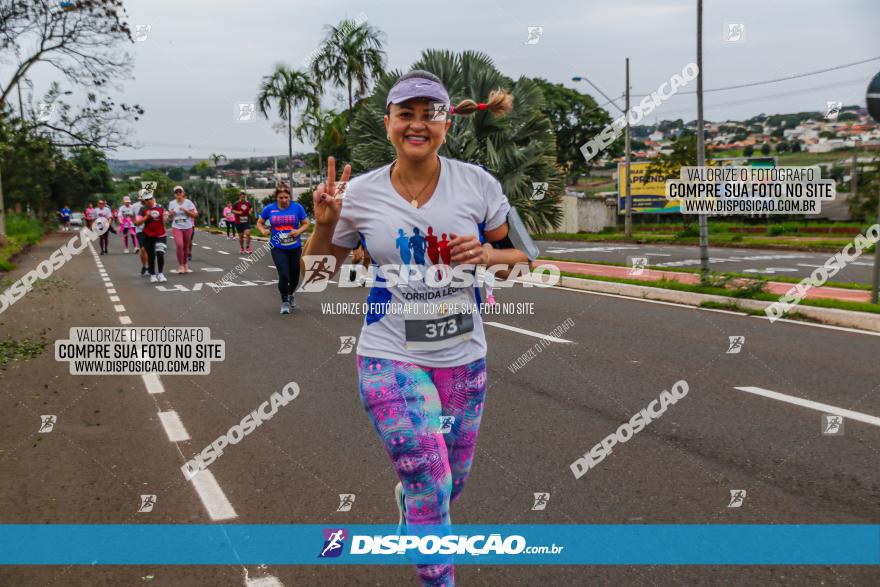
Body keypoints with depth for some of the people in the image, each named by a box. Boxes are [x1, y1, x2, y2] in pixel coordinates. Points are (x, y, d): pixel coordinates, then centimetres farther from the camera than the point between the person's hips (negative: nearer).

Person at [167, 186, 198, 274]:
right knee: (179, 245, -18)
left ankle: (185, 265, 25)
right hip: (176, 227, 0)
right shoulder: (172, 203, 3)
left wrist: (185, 210, -20)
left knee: (186, 246, 9)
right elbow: (170, 215, 13)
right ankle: (180, 266, -11)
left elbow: (194, 215, -5)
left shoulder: (188, 202, -3)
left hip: (187, 227, 0)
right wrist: (171, 214, -11)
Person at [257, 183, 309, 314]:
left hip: (295, 248, 1)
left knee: (294, 275, 13)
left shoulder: (297, 207, -5)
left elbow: (305, 223, 3)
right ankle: (285, 301, 8)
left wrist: (298, 231, -17)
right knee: (284, 275, -14)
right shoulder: (269, 209, -3)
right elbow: (259, 223, 9)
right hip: (278, 248, -1)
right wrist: (263, 231, -12)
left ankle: (290, 295, 45)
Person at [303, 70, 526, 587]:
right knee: (432, 489, -11)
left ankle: (406, 494, 54)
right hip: (392, 359, -2)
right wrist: (325, 223, -13)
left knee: (452, 483, 18)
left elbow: (521, 255, 5)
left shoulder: (477, 183, -5)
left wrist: (487, 255, -16)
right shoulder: (360, 194, -5)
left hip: (464, 359, 3)